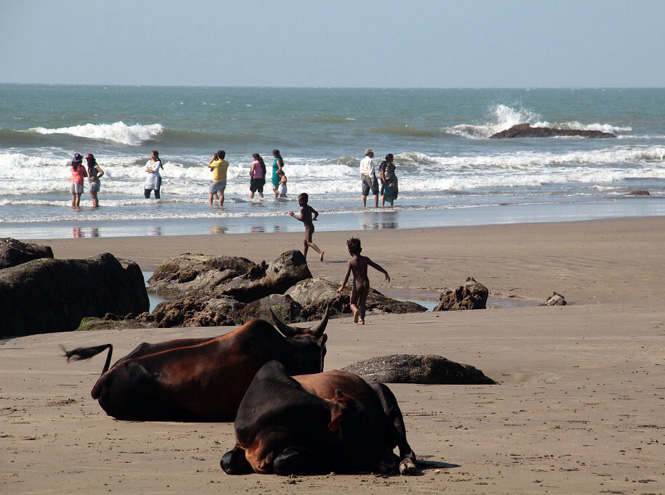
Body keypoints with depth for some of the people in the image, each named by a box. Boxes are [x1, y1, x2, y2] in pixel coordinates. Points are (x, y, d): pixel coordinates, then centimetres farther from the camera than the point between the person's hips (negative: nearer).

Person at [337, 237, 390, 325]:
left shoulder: (351, 262, -7)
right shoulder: (365, 259, 4)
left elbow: (347, 274, -14)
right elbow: (376, 266, 10)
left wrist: (342, 287, -14)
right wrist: (385, 273, 22)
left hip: (357, 284, -4)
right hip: (366, 283, 4)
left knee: (353, 303, 7)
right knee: (362, 302, 16)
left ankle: (356, 310, -25)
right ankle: (361, 319, 9)